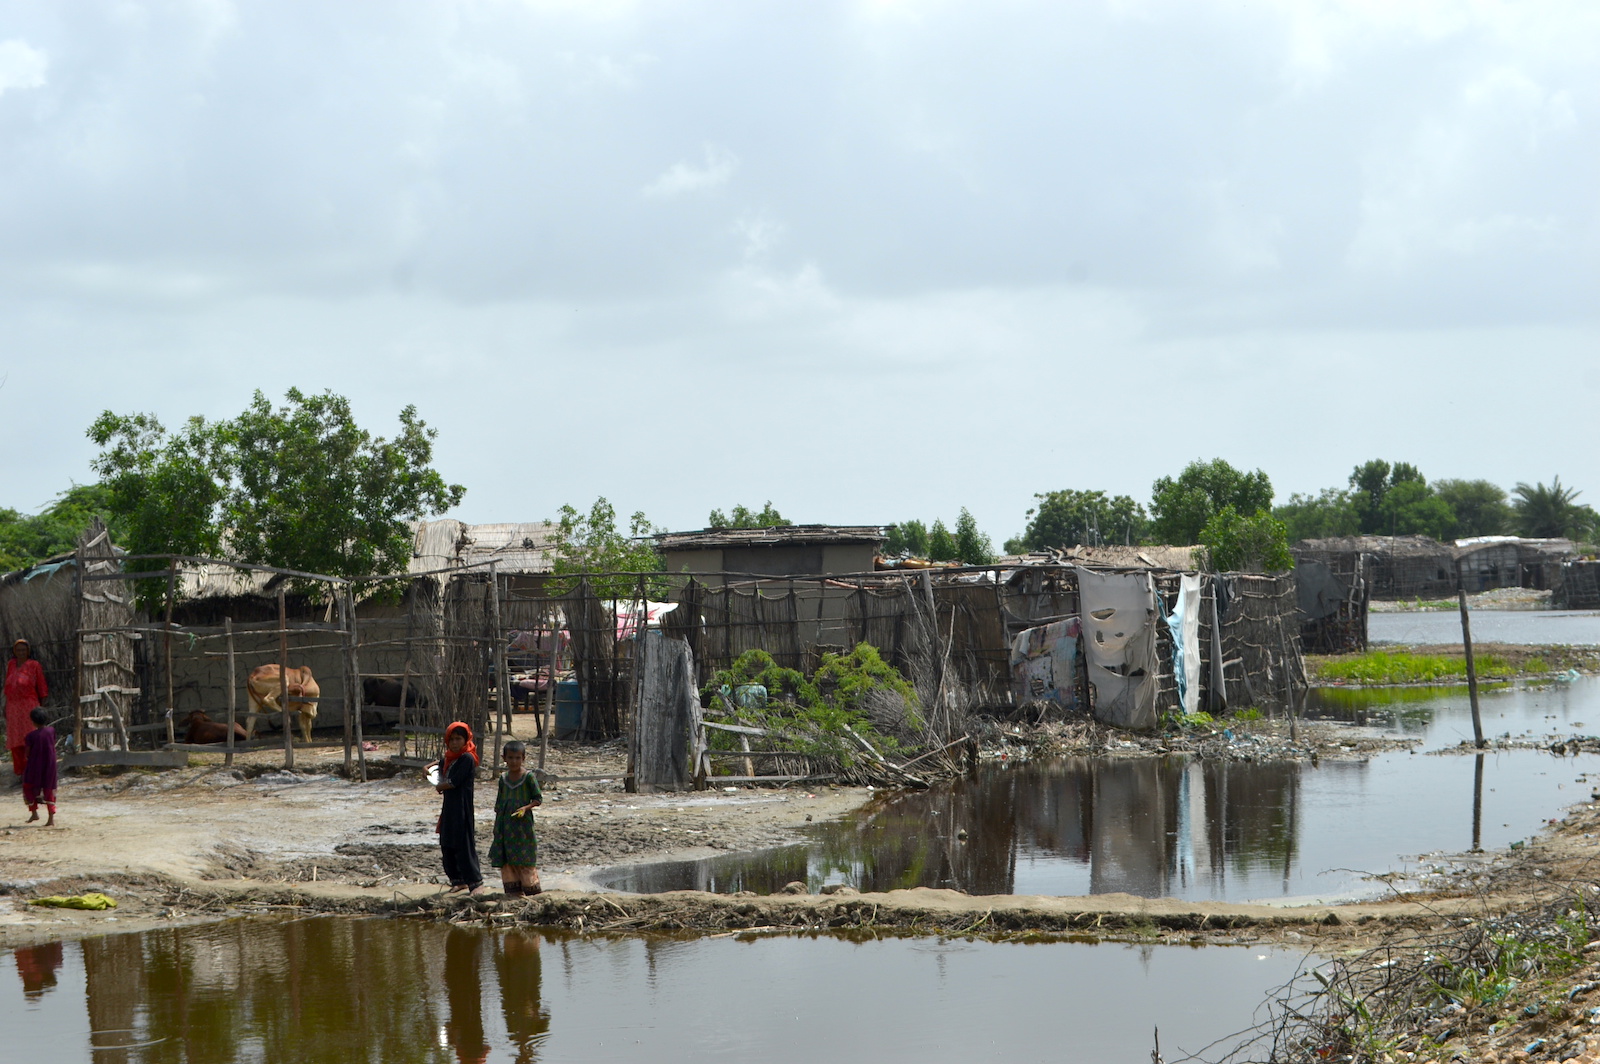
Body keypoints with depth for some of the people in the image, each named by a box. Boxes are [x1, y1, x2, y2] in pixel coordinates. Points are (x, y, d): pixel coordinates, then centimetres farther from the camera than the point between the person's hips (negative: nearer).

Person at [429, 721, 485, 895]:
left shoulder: (467, 758, -13)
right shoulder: (450, 757, 12)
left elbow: (454, 782, -16)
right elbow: (441, 762, 35)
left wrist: (440, 787, 2)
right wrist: (430, 767, 14)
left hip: (462, 807, -9)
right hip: (449, 807, 9)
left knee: (464, 845, -9)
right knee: (447, 845, 11)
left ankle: (476, 883, -6)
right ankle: (458, 880, 20)